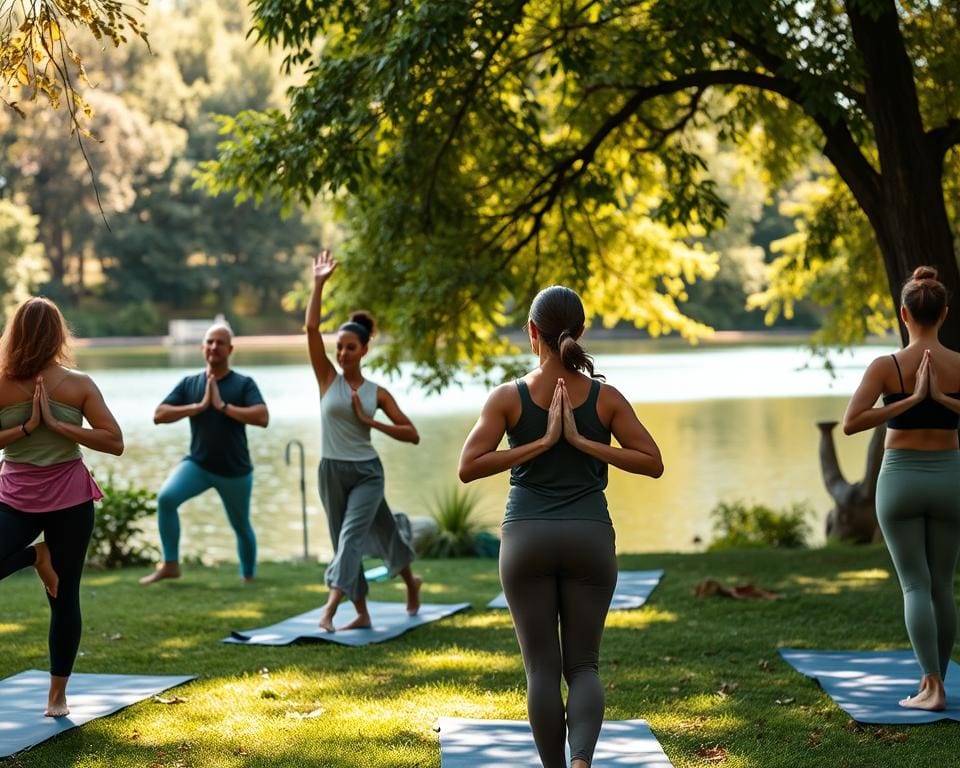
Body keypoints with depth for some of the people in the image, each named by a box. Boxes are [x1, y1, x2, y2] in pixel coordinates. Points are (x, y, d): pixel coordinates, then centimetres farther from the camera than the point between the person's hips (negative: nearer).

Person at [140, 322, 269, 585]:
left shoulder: (244, 384, -5)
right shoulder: (189, 383, 3)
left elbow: (262, 418, -19)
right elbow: (159, 415, -5)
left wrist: (223, 406, -22)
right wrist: (199, 406, -15)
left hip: (235, 470, -1)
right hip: (197, 464, 1)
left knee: (241, 526, 12)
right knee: (166, 497, -24)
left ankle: (249, 576, 36)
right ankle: (170, 565, -14)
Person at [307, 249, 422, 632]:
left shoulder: (377, 393, -1)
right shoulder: (328, 380, 0)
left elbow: (412, 434, -2)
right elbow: (311, 328, -9)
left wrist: (370, 420, -11)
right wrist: (319, 284, -14)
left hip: (367, 472, -2)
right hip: (332, 471, 2)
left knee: (351, 535, -18)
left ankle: (330, 608, -25)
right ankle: (362, 614, 20)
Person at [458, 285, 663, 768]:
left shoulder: (508, 397, -3)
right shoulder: (605, 397, -1)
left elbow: (468, 468, -11)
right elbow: (653, 464, -2)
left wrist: (542, 442, -10)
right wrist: (583, 442, -5)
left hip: (526, 539, -1)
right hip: (589, 538, 1)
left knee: (542, 667, 8)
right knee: (583, 665, 7)